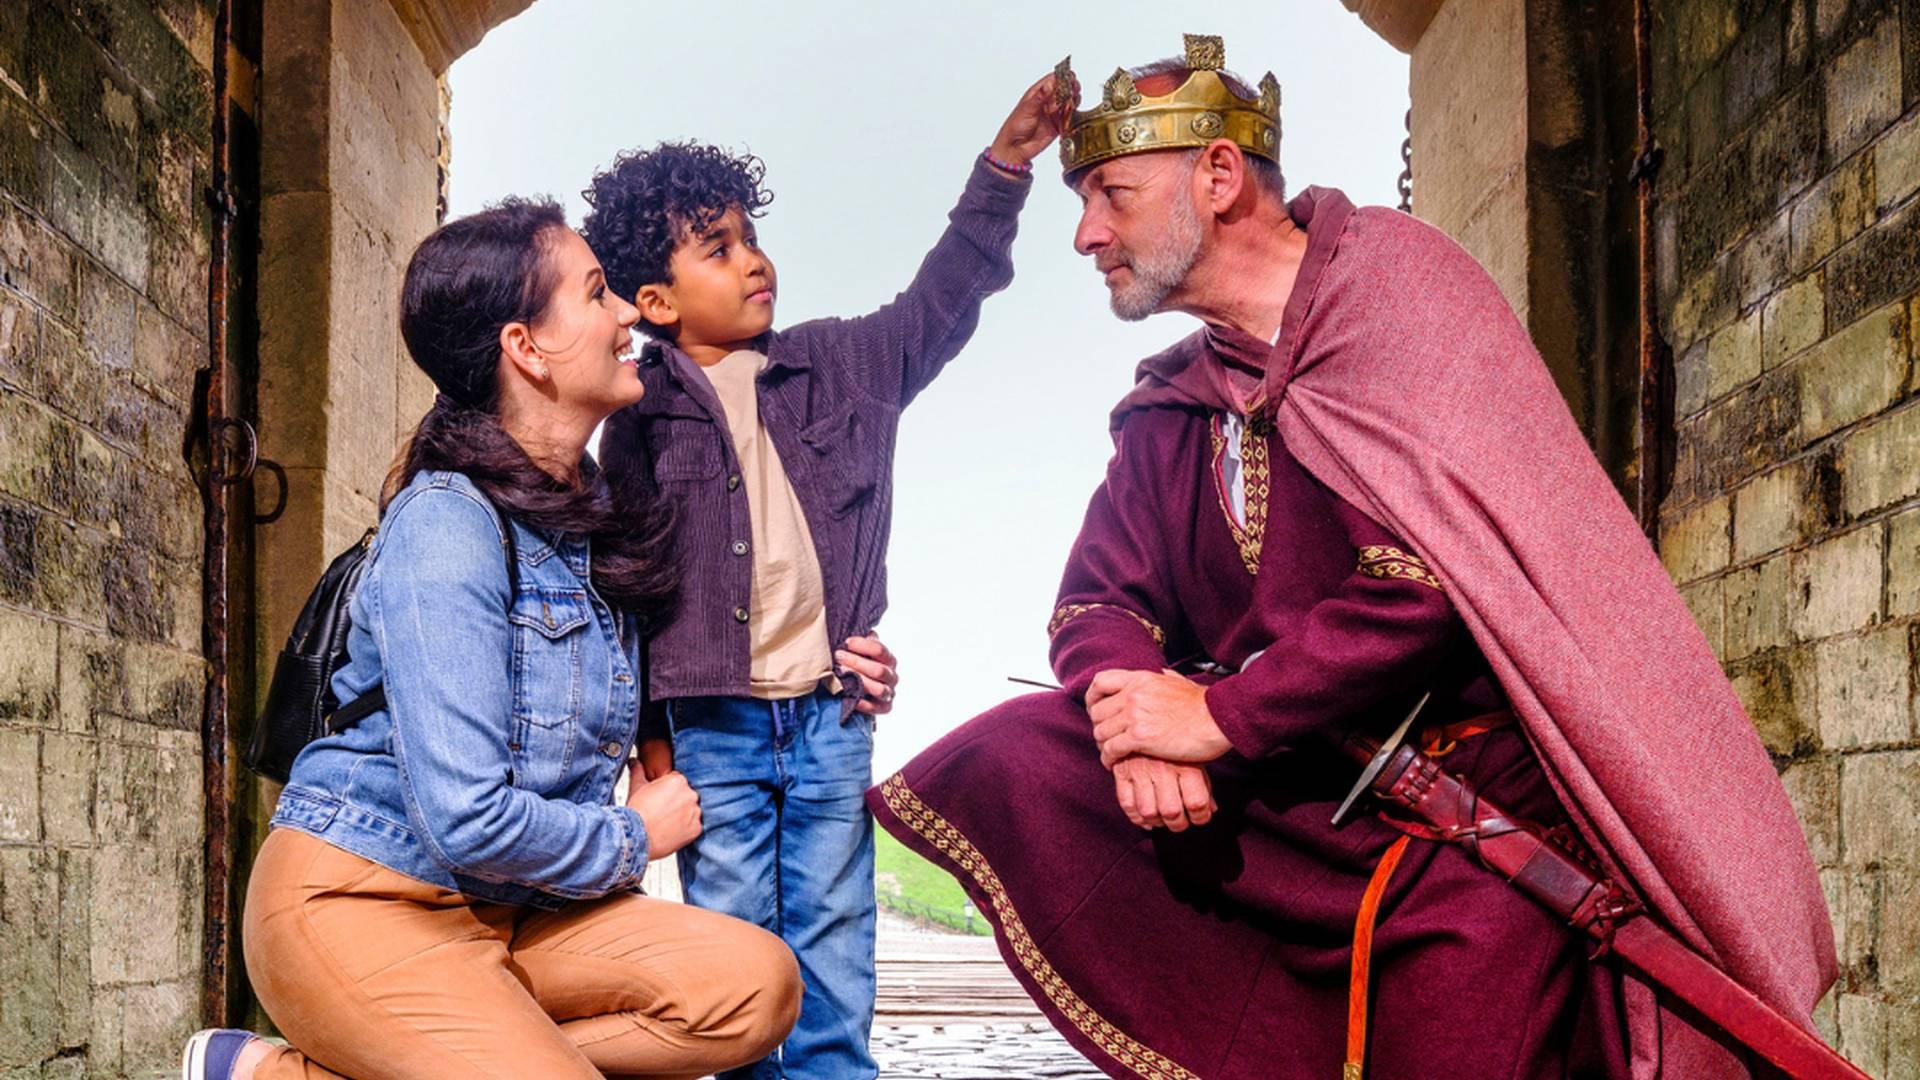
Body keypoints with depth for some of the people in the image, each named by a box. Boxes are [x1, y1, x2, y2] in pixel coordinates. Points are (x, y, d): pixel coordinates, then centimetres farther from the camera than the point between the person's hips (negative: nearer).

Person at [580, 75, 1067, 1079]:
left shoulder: (837, 365, 8)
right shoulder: (643, 420, 0)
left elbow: (939, 302, 8)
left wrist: (1004, 164, -3)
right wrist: (647, 734, 1)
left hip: (829, 716, 2)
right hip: (711, 724, -2)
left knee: (834, 953, 6)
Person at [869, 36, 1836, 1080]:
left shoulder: (1392, 279, -7)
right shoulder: (1171, 406, 15)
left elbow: (1437, 573, -19)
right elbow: (1097, 602, 10)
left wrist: (1218, 715, -16)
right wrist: (1134, 715, -14)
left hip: (1473, 797, -5)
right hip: (1288, 794, 6)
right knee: (1005, 763, -12)